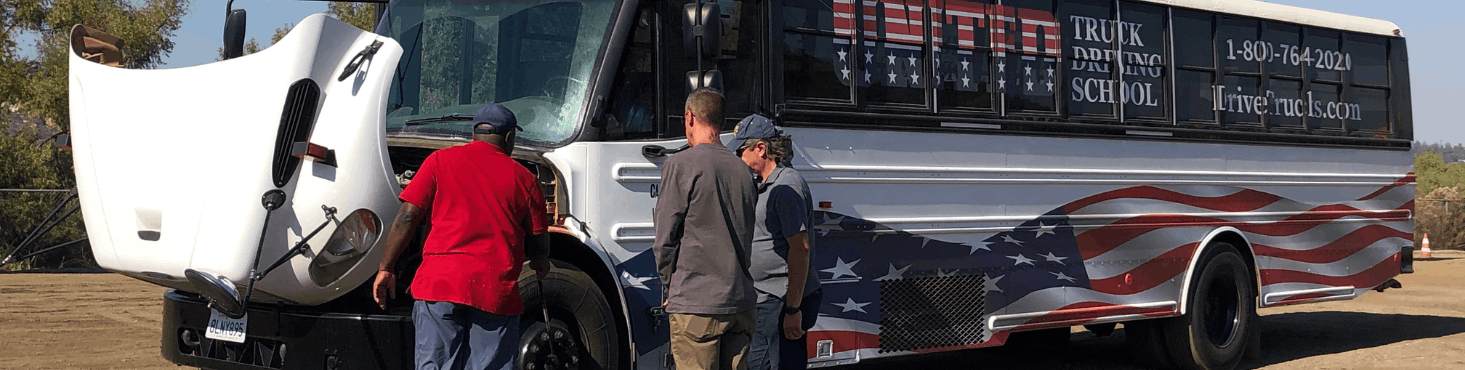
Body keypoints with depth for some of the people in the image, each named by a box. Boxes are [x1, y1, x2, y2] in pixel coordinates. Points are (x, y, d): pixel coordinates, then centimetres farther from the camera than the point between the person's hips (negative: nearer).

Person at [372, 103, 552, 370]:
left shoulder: (441, 161, 11)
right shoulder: (523, 178, 12)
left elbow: (407, 216, 4)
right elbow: (538, 245, 14)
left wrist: (386, 268, 10)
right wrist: (541, 267, 36)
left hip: (439, 281, 0)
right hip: (496, 288, 0)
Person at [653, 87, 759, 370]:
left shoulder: (681, 165, -8)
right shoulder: (741, 169, 11)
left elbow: (665, 236, -7)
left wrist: (670, 285, 7)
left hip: (695, 305, -6)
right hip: (740, 300, 6)